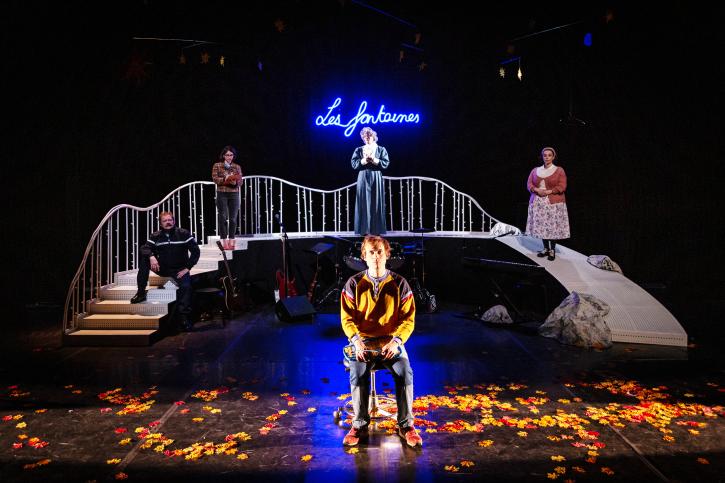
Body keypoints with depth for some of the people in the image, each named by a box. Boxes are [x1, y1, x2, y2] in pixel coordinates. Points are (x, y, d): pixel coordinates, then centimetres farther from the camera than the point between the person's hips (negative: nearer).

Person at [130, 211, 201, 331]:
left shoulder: (184, 234, -5)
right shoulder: (156, 236, 4)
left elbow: (195, 251, -8)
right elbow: (144, 248, -10)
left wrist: (187, 268, -15)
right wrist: (151, 256, -32)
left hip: (179, 270, -3)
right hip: (162, 269, 3)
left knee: (186, 286, -31)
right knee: (144, 257, -16)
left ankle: (185, 318, -25)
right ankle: (141, 293, -12)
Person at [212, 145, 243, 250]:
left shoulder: (237, 167, 11)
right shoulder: (217, 165, 5)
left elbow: (240, 182, 6)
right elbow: (215, 179, -4)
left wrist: (235, 182, -16)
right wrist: (225, 179, -18)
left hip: (234, 194, 2)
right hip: (222, 194, -2)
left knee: (233, 218, 1)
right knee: (223, 217, -2)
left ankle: (231, 241, 8)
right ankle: (224, 241, 3)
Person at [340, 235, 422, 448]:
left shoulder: (400, 284, 1)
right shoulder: (354, 284, 1)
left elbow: (408, 319, -1)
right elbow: (347, 318, -1)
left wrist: (396, 341, -18)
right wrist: (356, 341, -19)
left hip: (391, 341, 0)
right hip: (363, 341, 0)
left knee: (405, 373, -27)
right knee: (358, 373, -29)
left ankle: (406, 424, -8)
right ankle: (360, 424, -10)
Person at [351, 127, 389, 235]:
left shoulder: (381, 149, 8)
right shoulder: (359, 150, 9)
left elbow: (385, 163, -3)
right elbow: (354, 164, -2)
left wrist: (374, 159, -14)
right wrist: (364, 160, -15)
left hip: (376, 178, 0)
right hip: (363, 179, 0)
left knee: (376, 204, -2)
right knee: (364, 204, -4)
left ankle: (376, 229, 1)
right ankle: (364, 229, -2)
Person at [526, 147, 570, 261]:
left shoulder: (559, 170, 2)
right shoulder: (535, 170, 12)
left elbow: (562, 186, -6)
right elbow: (529, 184, 5)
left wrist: (548, 191, -18)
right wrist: (537, 190, -14)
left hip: (554, 202, -3)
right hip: (538, 202, 3)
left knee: (552, 226, -6)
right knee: (541, 226, 1)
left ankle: (552, 250, 3)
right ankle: (546, 249, 13)